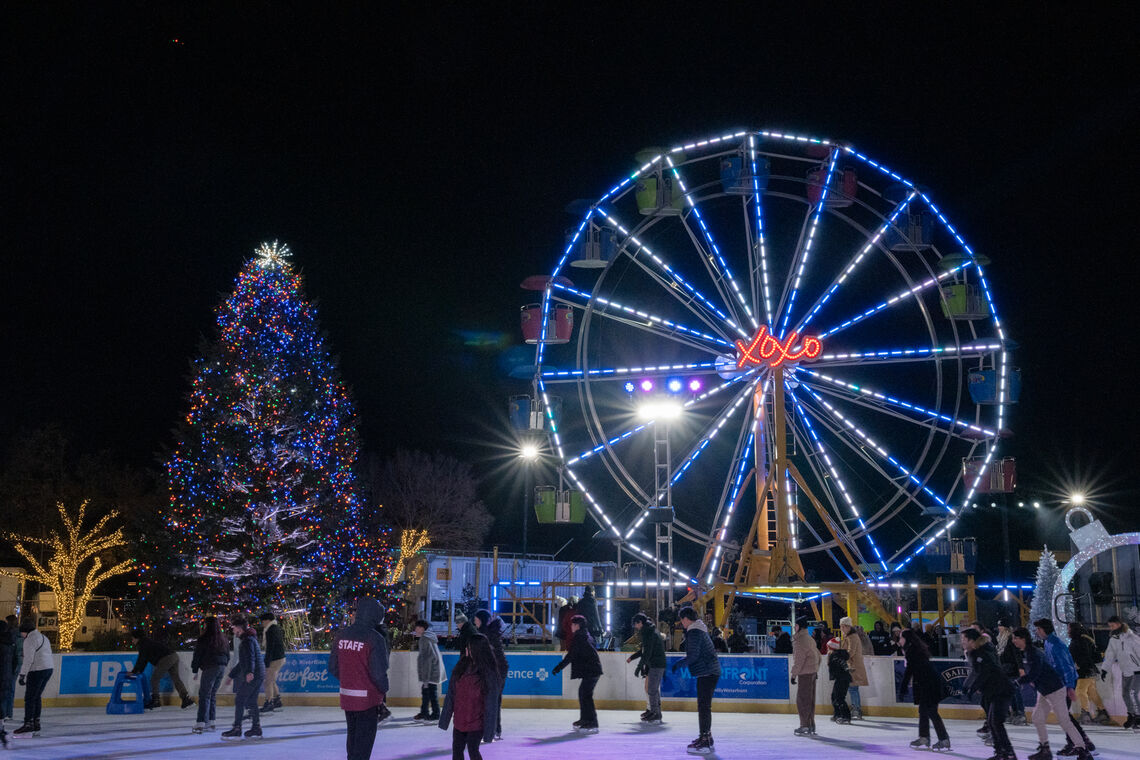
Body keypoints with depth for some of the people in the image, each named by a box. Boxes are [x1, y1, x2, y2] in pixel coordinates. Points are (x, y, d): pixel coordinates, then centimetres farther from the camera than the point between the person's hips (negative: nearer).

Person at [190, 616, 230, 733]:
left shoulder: (204, 639, -8)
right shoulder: (223, 639, 12)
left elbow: (197, 655, -4)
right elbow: (228, 656, 16)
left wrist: (195, 670, 4)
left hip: (210, 668, -7)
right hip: (222, 668, 7)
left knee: (204, 695, -4)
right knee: (212, 695, 14)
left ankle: (200, 724, -8)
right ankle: (210, 722, 15)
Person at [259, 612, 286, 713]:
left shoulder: (271, 631, -16)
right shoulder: (278, 628, 13)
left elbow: (270, 647, -20)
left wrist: (267, 661, -19)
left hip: (275, 659, -10)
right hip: (281, 658, 10)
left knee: (268, 682, -4)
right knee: (272, 681, 19)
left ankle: (268, 704, -2)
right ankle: (277, 701, 24)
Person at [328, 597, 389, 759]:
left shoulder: (341, 635, -1)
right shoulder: (375, 639, -18)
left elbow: (333, 668, 4)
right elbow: (379, 672, -20)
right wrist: (384, 689, -1)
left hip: (346, 697, 5)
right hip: (367, 699, -5)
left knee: (352, 736, 22)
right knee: (364, 742, 5)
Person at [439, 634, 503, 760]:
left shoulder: (489, 673, -13)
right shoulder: (461, 666, 1)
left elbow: (492, 702, -12)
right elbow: (451, 694, 7)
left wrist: (489, 729, -14)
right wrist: (445, 717, 8)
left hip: (477, 721, -5)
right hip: (460, 719, 5)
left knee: (472, 749, -7)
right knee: (456, 750, 10)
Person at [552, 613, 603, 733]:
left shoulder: (578, 637, -13)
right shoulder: (587, 635, 16)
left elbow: (571, 655, -15)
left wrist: (559, 667, -10)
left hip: (590, 671, -10)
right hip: (593, 669, 10)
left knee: (586, 695, -10)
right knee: (583, 692, 19)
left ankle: (592, 724, -12)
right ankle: (584, 720, 28)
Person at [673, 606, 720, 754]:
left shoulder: (694, 632, -15)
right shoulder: (700, 629, 17)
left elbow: (693, 656, -21)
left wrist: (679, 663, -8)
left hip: (707, 673, -11)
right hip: (710, 672, 11)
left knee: (703, 706, -11)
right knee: (704, 706, 19)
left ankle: (705, 743, -12)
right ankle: (706, 737, 28)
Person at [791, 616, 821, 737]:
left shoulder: (800, 640, -15)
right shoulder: (810, 639, 15)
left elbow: (799, 660, -19)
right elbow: (819, 656, 21)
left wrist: (794, 674, -13)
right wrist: (816, 670, 24)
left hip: (805, 673, -9)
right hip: (812, 672, 9)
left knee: (802, 699, -4)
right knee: (810, 700, 13)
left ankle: (805, 726, -2)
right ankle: (811, 725, 18)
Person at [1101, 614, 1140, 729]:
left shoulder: (1130, 637, -18)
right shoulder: (1113, 639, 5)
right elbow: (1110, 655, 11)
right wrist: (1105, 669, 8)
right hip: (1125, 670, 7)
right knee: (1125, 694, 9)